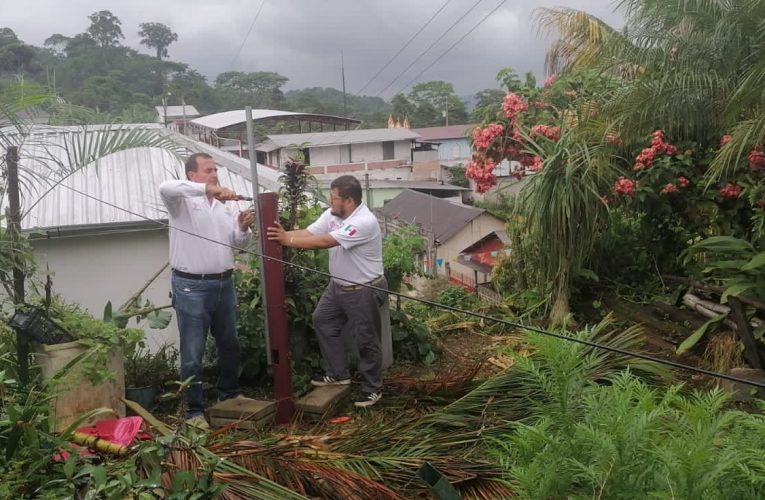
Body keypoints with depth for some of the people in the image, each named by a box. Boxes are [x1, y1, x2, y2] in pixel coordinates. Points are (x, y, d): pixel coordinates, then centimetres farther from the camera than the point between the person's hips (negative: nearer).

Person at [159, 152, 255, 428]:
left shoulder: (228, 203, 7)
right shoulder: (182, 200, -7)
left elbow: (237, 242, 7)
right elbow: (165, 187, -30)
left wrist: (243, 228, -16)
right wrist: (208, 189, -40)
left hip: (223, 283, 6)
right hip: (191, 286, -5)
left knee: (229, 343, 19)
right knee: (193, 352, 1)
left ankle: (229, 393, 39)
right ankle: (194, 410, 13)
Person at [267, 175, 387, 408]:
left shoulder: (365, 222, -30)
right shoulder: (332, 214, -2)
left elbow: (325, 241, -34)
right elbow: (307, 232, -8)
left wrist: (288, 240, -34)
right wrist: (283, 234, -26)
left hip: (364, 290, -9)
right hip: (338, 285, 9)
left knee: (366, 340, 2)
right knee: (322, 321, 17)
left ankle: (372, 388, 20)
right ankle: (338, 373, 31)